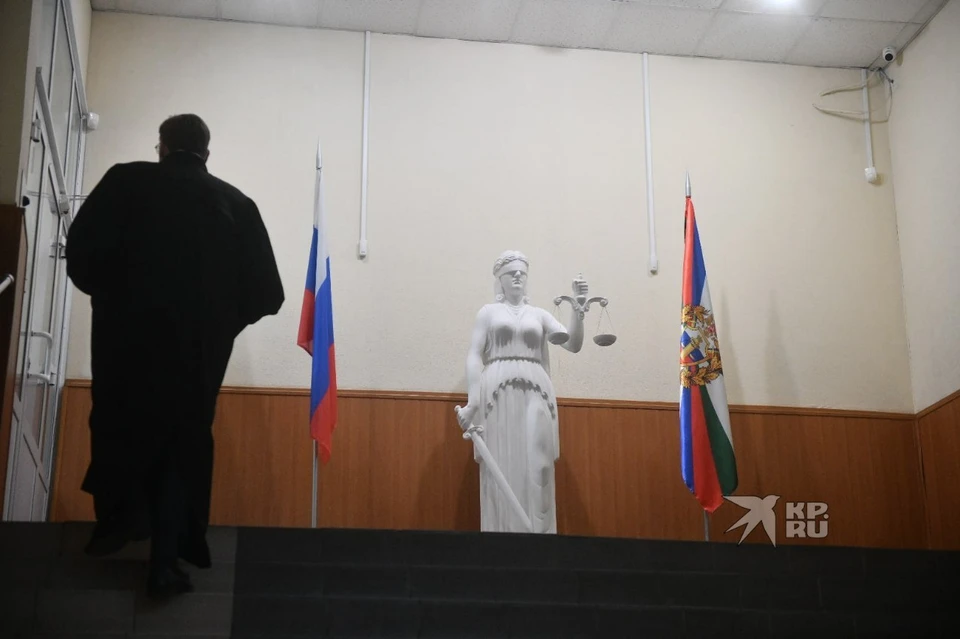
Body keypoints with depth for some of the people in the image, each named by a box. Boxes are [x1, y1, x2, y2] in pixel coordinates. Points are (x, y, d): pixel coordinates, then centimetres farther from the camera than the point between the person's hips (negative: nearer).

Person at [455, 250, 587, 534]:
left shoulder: (539, 315, 17)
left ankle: (536, 532, -2)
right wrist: (472, 402, -8)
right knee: (502, 470, -4)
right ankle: (502, 533, -1)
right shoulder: (488, 312, 12)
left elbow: (573, 345, 6)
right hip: (498, 394, -2)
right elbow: (474, 356, 4)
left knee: (535, 470, -4)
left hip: (535, 396, 2)